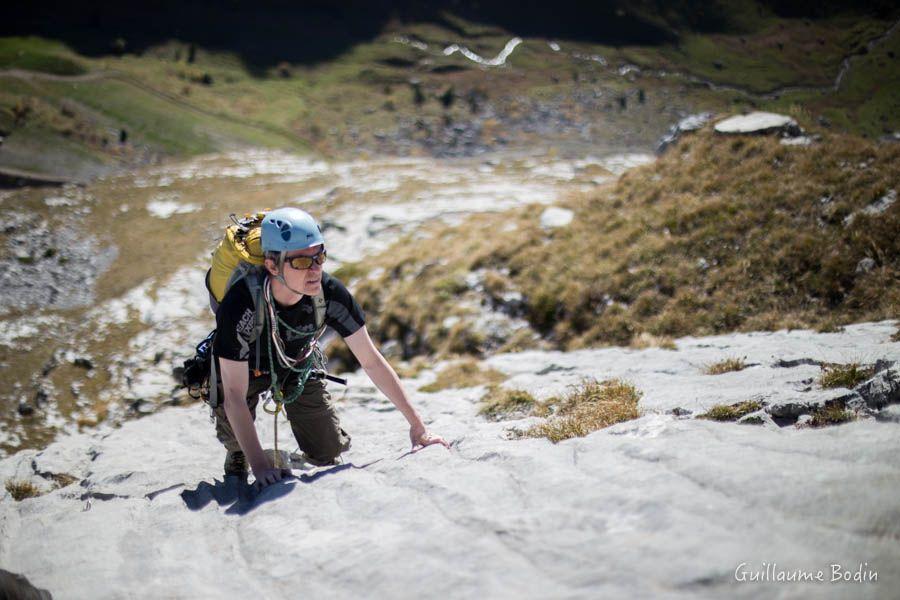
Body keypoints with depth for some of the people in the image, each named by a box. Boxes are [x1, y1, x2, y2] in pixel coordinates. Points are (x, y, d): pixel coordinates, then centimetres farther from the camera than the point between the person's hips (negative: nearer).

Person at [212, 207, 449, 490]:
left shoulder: (330, 293, -32)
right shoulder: (242, 304, -42)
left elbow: (371, 361, -21)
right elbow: (234, 395, -37)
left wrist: (417, 425, -21)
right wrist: (260, 467, -43)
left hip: (298, 363, 2)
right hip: (244, 368, -2)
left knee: (329, 452, -5)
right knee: (235, 438, -23)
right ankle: (236, 458, 15)